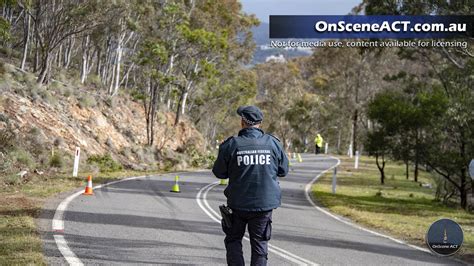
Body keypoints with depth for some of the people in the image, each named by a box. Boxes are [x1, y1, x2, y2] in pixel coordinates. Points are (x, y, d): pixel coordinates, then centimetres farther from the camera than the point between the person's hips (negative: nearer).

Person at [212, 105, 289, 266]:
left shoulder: (231, 144, -10)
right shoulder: (273, 143, -4)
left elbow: (219, 172, -2)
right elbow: (283, 170, 5)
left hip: (238, 204, -1)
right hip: (265, 203, 1)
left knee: (233, 239, 15)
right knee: (260, 243, 11)